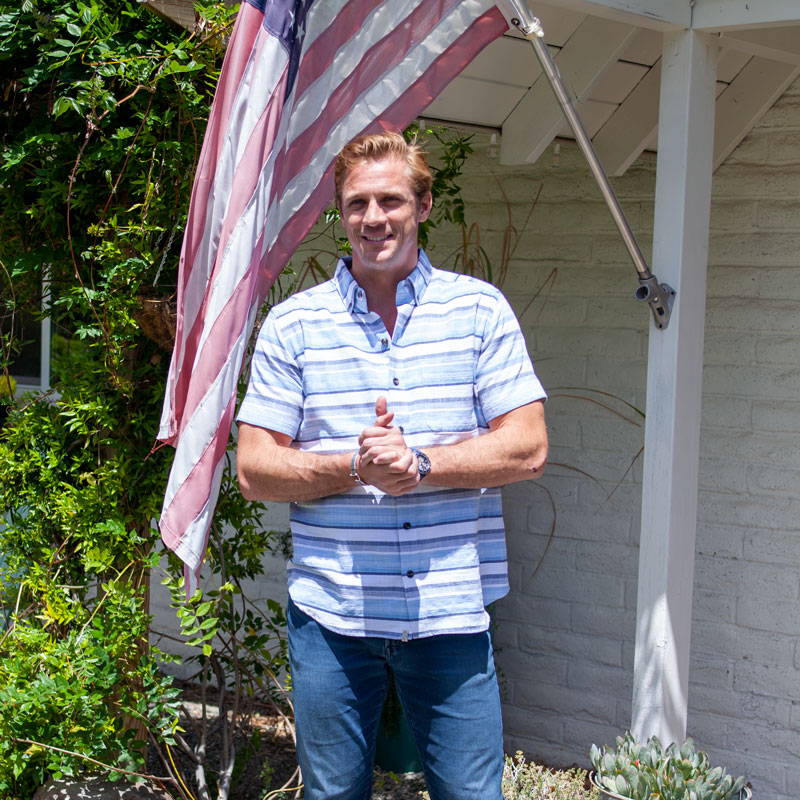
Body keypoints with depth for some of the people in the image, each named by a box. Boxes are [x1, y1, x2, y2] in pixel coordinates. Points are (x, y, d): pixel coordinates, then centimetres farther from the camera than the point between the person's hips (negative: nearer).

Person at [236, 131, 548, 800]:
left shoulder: (481, 310, 3)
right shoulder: (293, 324, 3)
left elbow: (528, 450, -3)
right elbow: (255, 471, 0)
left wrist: (419, 463, -16)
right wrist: (356, 468, -15)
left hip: (451, 613, 0)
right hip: (329, 613, 1)